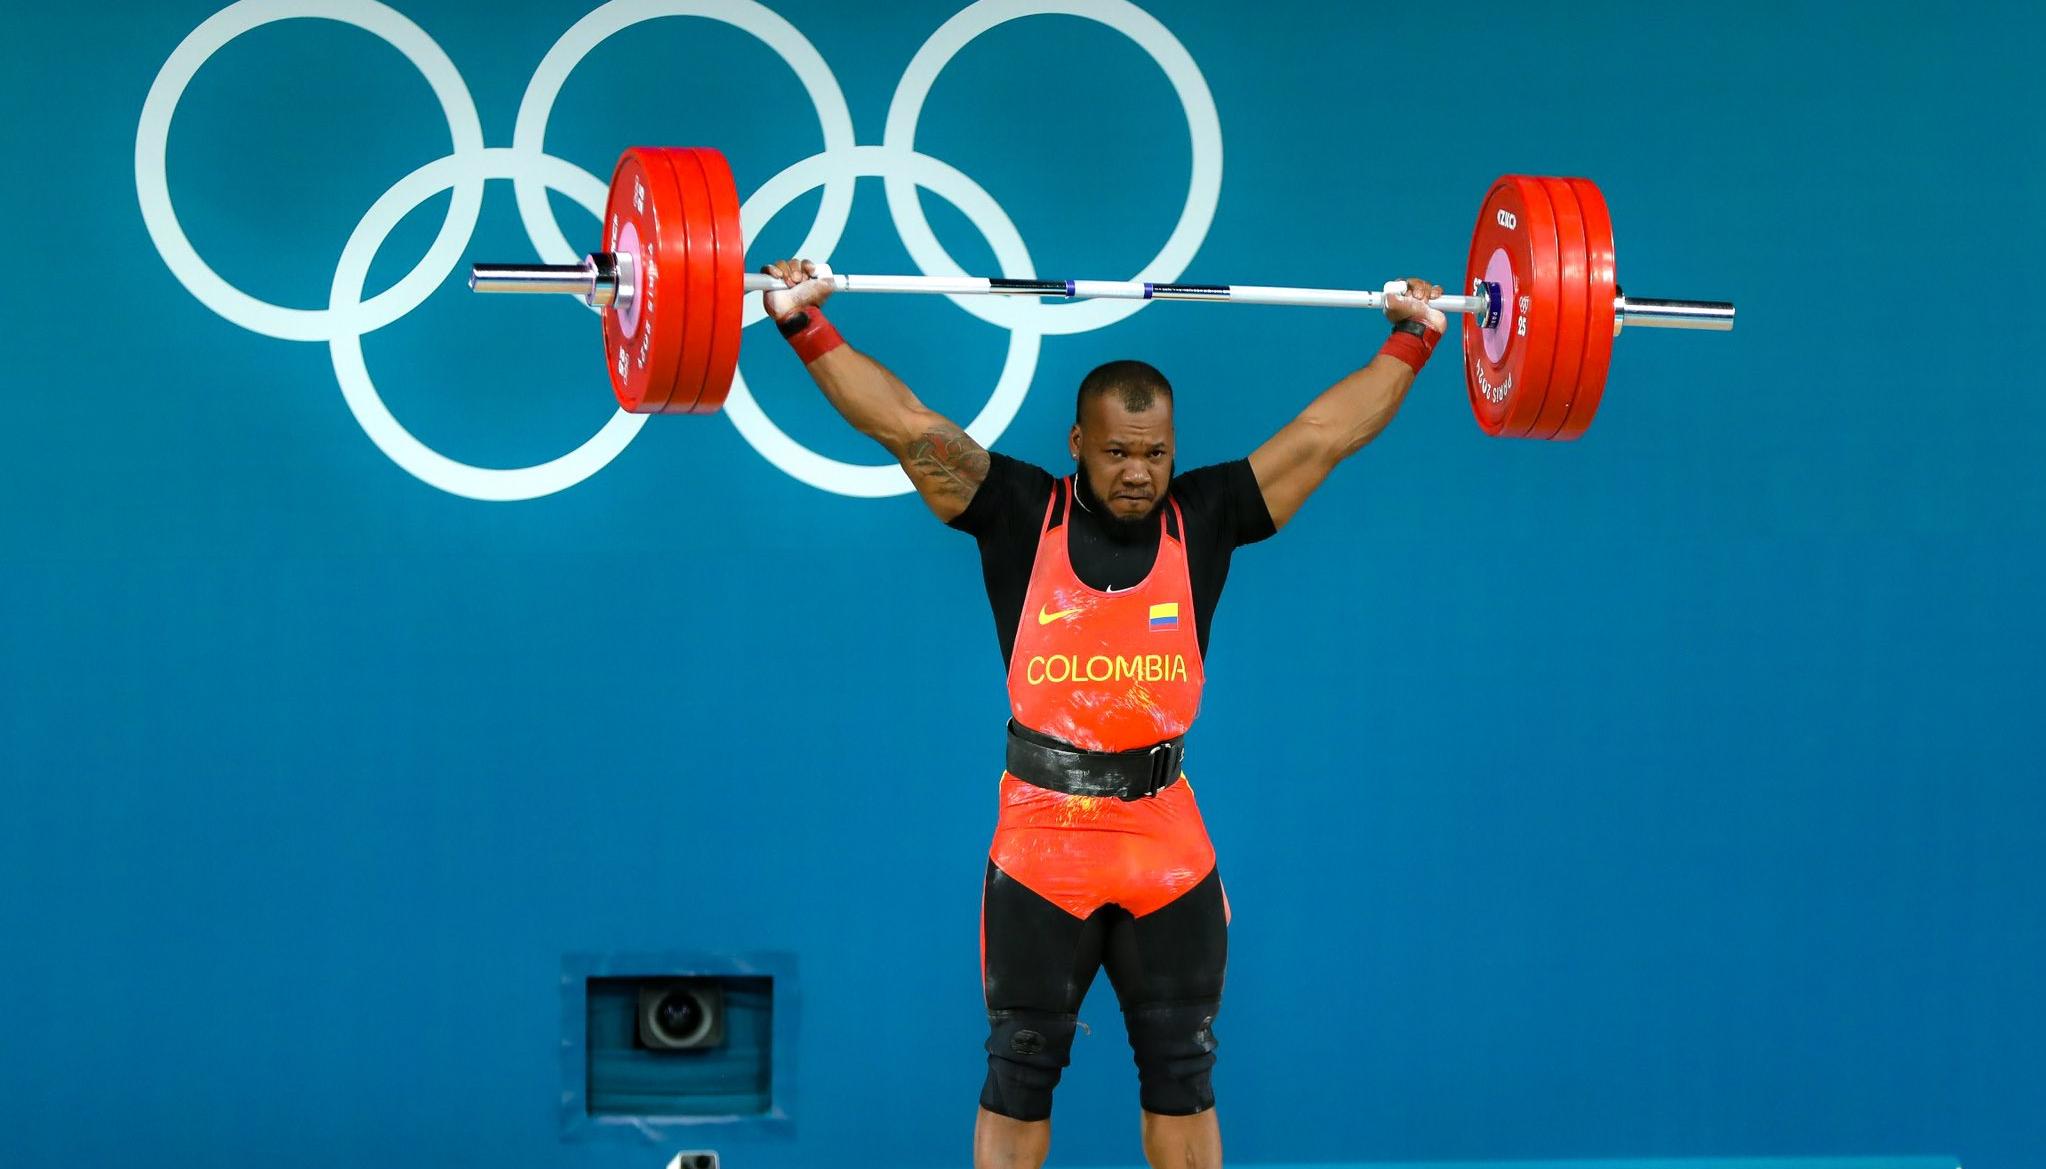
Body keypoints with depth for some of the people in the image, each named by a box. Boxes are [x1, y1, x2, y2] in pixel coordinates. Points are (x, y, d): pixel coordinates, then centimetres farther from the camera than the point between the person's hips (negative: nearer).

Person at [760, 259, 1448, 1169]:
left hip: (1170, 849, 2)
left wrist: (1412, 339, 7)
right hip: (1041, 843, -2)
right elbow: (909, 426, -7)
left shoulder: (1204, 520, 3)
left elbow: (1328, 431, 6)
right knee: (1020, 1076, 5)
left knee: (1181, 1075, 9)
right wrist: (805, 327, -12)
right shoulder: (1021, 517, -2)